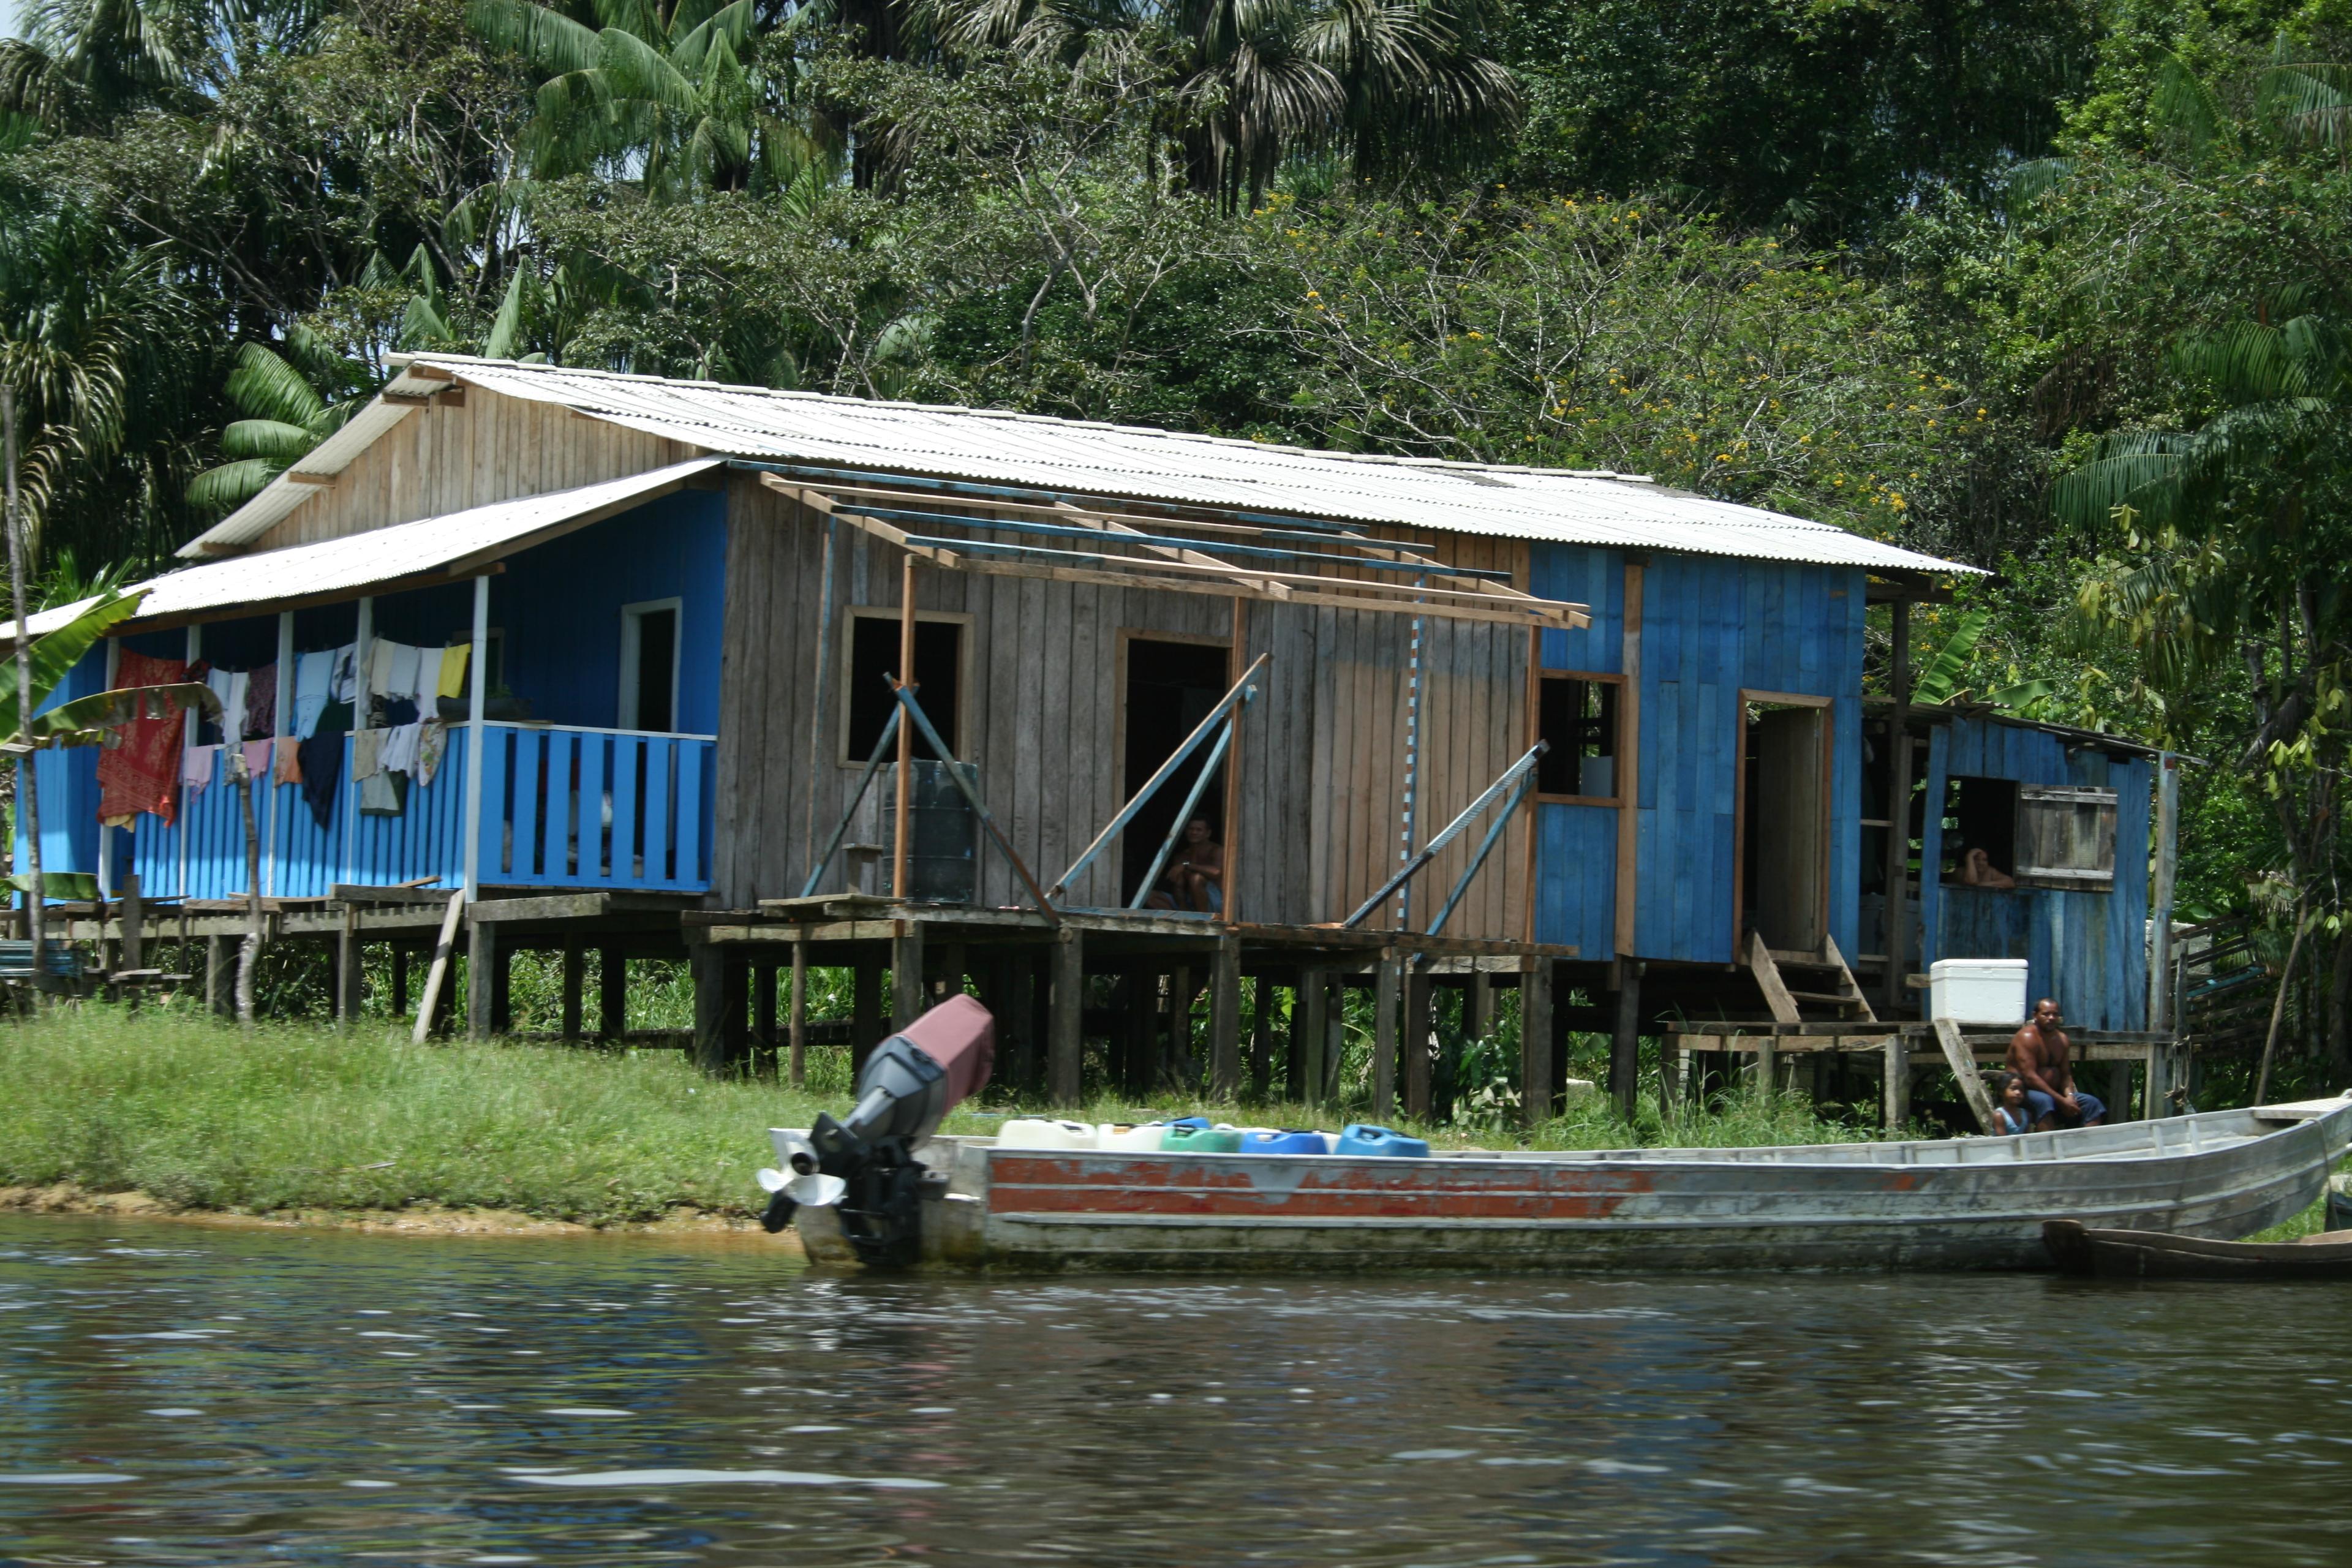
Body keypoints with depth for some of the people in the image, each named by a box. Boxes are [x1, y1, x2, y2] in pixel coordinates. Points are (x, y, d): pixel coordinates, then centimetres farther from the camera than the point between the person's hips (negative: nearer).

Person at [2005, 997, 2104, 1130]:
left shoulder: (2061, 1039, 12)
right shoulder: (2027, 1038, -15)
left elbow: (2066, 1074, 12)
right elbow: (2030, 1077, -22)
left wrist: (2069, 1096, -12)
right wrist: (2061, 1101, -23)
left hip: (2054, 1093, 8)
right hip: (2026, 1093, -8)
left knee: (2092, 1103, -5)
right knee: (2044, 1101, -39)